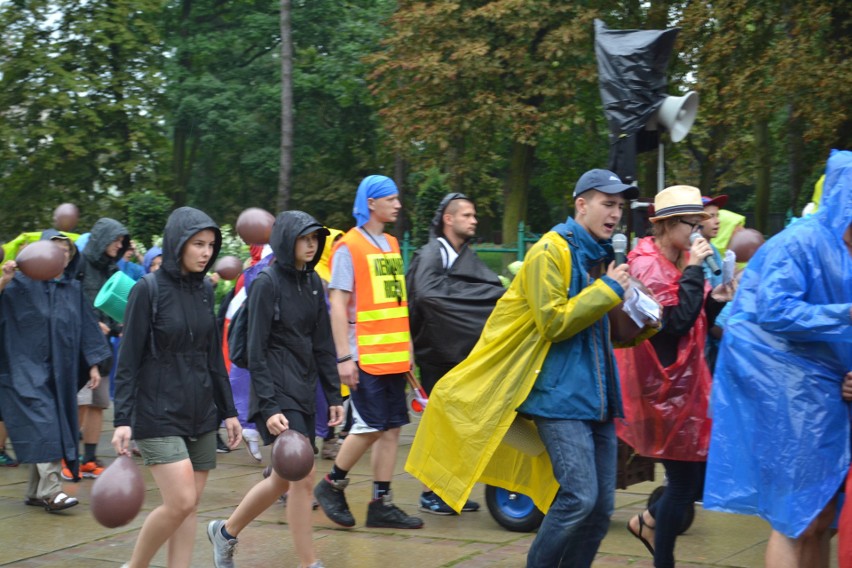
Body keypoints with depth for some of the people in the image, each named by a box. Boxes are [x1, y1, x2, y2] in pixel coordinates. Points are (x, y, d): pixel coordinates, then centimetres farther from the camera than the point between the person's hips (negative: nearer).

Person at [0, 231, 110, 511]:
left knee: (55, 428, 7)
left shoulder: (74, 289, 12)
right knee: (42, 426, -15)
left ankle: (35, 491, 15)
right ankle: (51, 490, -18)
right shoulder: (23, 283, -3)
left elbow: (86, 329, 15)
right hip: (28, 368, -5)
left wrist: (93, 365, 10)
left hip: (61, 371, 6)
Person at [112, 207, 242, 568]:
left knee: (189, 505, 4)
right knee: (180, 502, -13)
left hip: (201, 413, 6)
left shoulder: (204, 290, 9)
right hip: (158, 414, -6)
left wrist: (229, 411, 14)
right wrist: (123, 419, -15)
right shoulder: (148, 289, -9)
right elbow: (128, 360, -9)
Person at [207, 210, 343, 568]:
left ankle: (226, 532, 33)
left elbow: (323, 345, 15)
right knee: (303, 478, -8)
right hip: (278, 391, -8)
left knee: (283, 479, 14)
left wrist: (333, 395, 10)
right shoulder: (267, 283, -10)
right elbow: (256, 351, -12)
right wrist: (269, 407, -18)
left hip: (304, 391, 8)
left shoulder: (312, 282, 11)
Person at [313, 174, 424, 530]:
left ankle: (381, 503, 11)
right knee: (371, 426, -7)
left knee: (392, 427, 5)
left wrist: (407, 346, 16)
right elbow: (337, 305, -12)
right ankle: (332, 485, 13)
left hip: (393, 354, 7)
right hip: (365, 355, -7)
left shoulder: (391, 245, 15)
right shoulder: (349, 247, -7)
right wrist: (344, 357, -17)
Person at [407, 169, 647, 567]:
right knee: (578, 497, -16)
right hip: (559, 395, -8)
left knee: (601, 505, 5)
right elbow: (553, 323, -17)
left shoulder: (600, 256, 16)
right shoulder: (550, 252, -7)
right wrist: (607, 291, -12)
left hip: (596, 397, 8)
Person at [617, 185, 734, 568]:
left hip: (686, 383, 9)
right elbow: (676, 323, -25)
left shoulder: (680, 263, 12)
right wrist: (694, 271, -20)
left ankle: (650, 522, 27)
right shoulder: (648, 266, -15)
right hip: (665, 387, -9)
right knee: (684, 481, -2)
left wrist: (715, 302, -2)